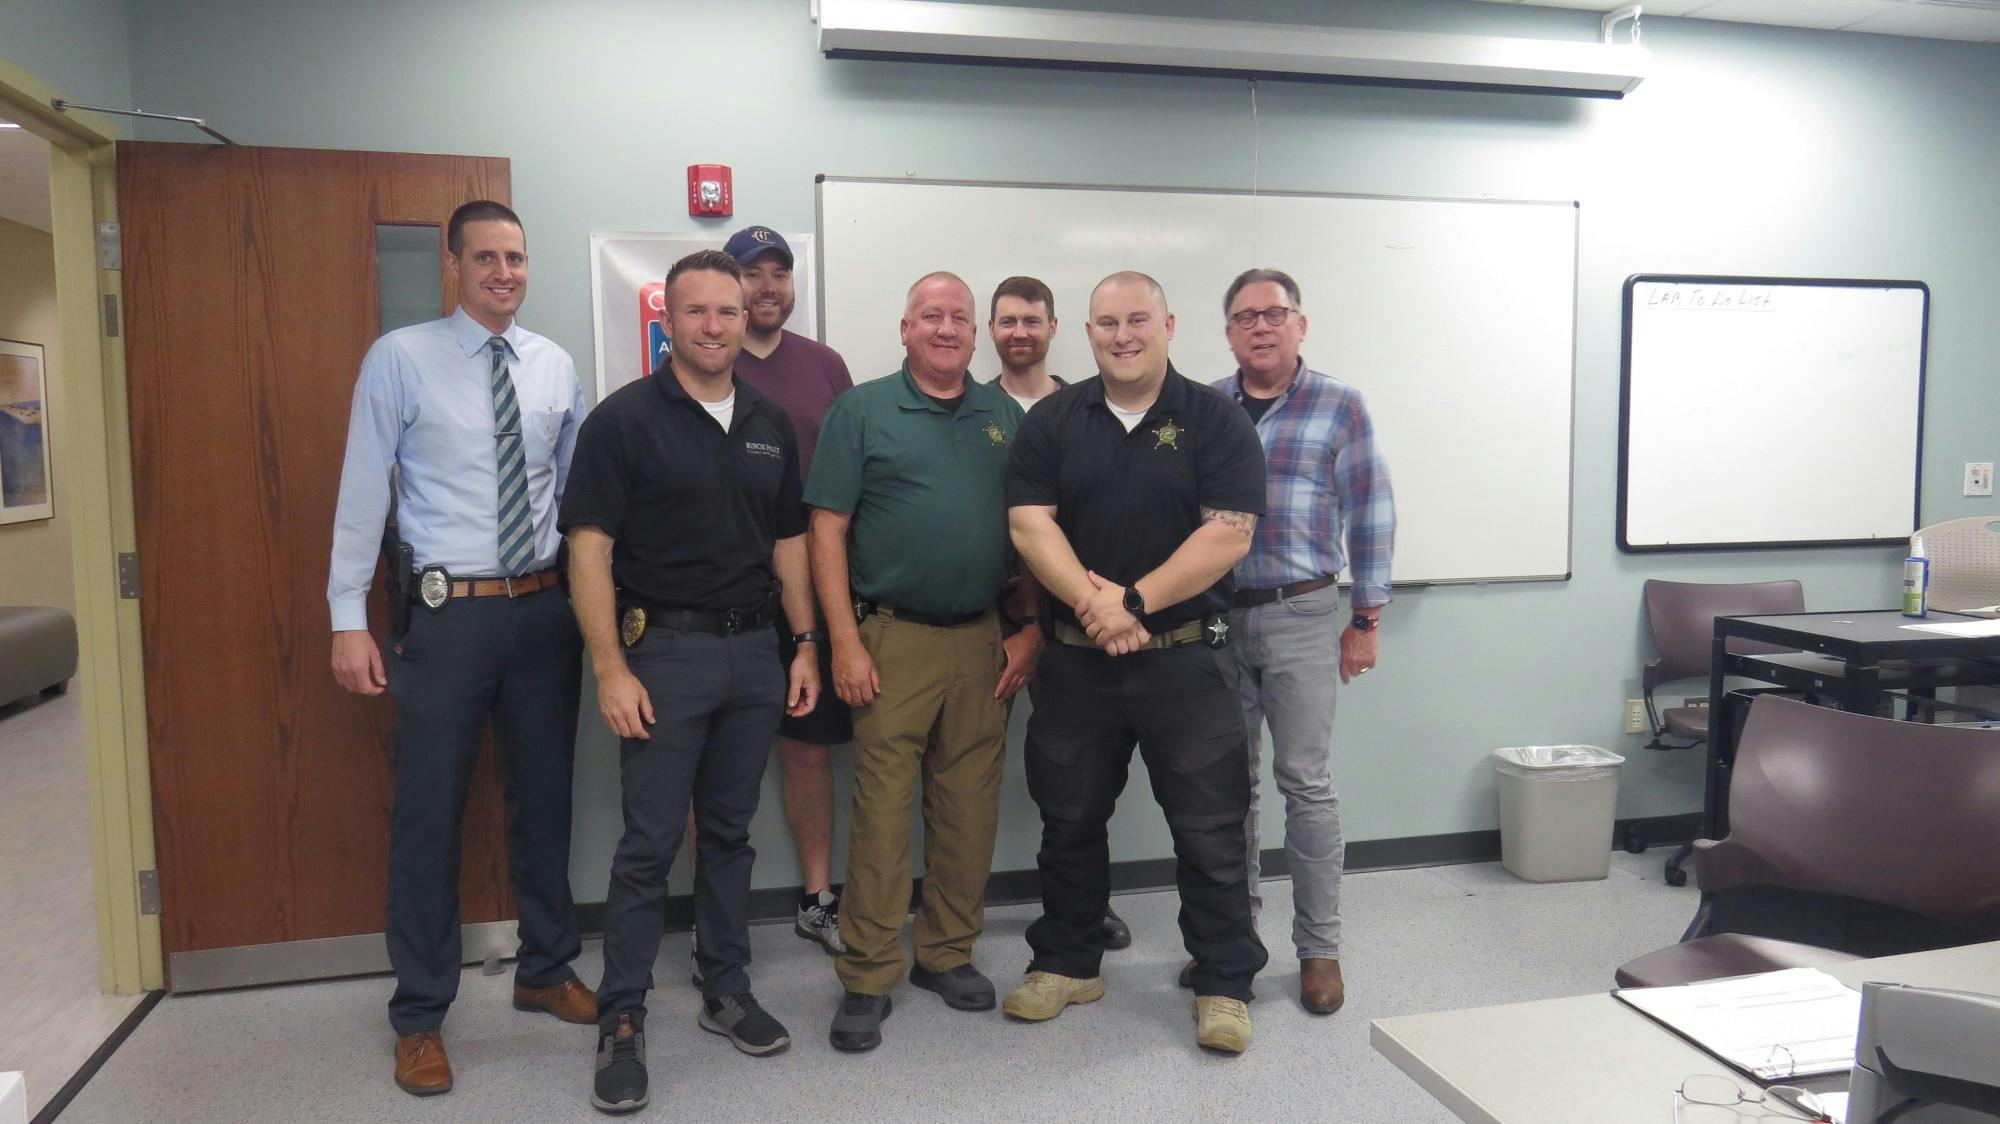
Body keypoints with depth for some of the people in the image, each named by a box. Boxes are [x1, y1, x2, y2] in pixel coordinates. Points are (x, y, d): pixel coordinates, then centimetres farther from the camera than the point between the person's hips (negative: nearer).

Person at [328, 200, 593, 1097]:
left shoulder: (556, 367, 6)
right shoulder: (400, 359, -4)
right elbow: (363, 489, -5)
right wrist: (349, 619, -9)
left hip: (546, 610, 4)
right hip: (449, 612, -4)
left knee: (545, 799, 15)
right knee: (429, 813, 4)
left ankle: (545, 971, 35)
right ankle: (420, 1015, 21)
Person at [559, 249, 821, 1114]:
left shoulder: (770, 425, 10)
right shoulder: (624, 418, -6)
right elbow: (589, 548, -10)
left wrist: (805, 644, 8)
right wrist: (610, 669, -16)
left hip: (754, 652, 5)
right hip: (664, 651, -5)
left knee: (730, 832, 14)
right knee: (650, 844, 0)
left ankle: (727, 991, 27)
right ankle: (621, 1019, 13)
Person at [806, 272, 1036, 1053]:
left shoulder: (1005, 415, 11)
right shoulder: (862, 411, 1)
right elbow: (828, 530, -3)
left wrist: (1032, 629, 5)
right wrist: (844, 642, -10)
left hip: (984, 642, 4)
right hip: (893, 639, -3)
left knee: (969, 806, 10)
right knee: (882, 807, -1)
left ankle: (947, 953, 26)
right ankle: (866, 977, 10)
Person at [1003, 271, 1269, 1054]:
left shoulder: (1215, 421, -2)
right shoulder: (1052, 421, 5)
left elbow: (1228, 535, -11)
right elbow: (1030, 524, -4)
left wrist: (1134, 601, -18)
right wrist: (1093, 601, -18)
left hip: (1185, 658, -2)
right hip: (1074, 659, 3)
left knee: (1210, 828, 3)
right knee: (1069, 820, 14)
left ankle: (1224, 983, 19)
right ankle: (1067, 963, 32)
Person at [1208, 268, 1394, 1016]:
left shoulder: (1340, 407, 0)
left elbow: (1371, 515, -1)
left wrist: (1366, 621, -3)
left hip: (1300, 617, -3)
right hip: (1214, 617, 3)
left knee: (1306, 783, 1)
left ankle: (1319, 948, 14)